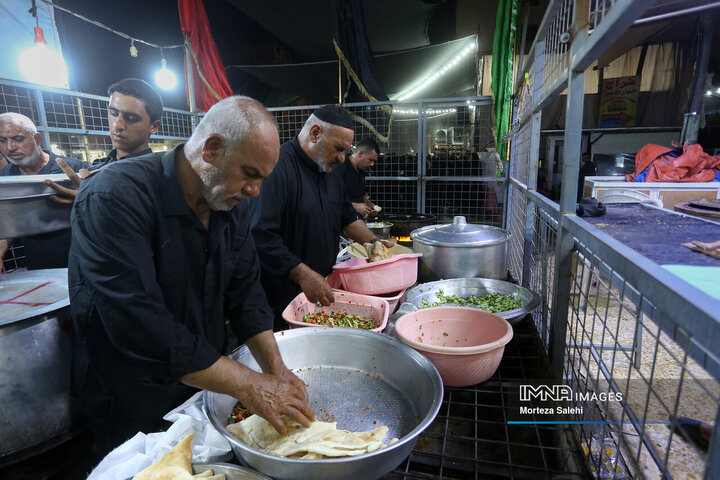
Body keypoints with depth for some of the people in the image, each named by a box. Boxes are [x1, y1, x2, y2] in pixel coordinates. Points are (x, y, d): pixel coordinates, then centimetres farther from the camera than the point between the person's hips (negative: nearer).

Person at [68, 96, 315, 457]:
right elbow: (142, 327, -33)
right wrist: (249, 386, -29)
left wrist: (276, 371, -14)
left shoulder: (231, 204, -4)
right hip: (134, 414, -6)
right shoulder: (114, 197, -27)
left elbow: (245, 292, -3)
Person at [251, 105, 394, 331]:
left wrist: (372, 241, 6)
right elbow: (262, 236, -27)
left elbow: (347, 217, 21)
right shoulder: (278, 167, -20)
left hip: (322, 290, 8)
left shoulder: (328, 173, 11)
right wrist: (303, 276, -29)